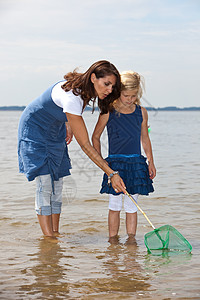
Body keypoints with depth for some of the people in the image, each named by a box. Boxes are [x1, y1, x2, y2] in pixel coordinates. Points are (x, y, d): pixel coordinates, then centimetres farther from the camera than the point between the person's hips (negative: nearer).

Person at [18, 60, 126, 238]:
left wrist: (69, 126, 5)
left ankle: (56, 233, 10)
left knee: (57, 184, 5)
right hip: (35, 129, -8)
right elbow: (85, 145, -37)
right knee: (45, 182, -14)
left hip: (56, 130, 8)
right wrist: (111, 173, -38)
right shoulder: (71, 97, -39)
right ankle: (48, 237, -12)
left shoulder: (86, 90, -14)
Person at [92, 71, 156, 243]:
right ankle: (113, 238, 12)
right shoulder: (108, 112, -4)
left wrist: (151, 162, 12)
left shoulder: (141, 112, 4)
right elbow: (96, 137, 7)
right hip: (115, 163, -2)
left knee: (132, 205, 6)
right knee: (115, 205, 2)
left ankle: (131, 238, 12)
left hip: (136, 163, 2)